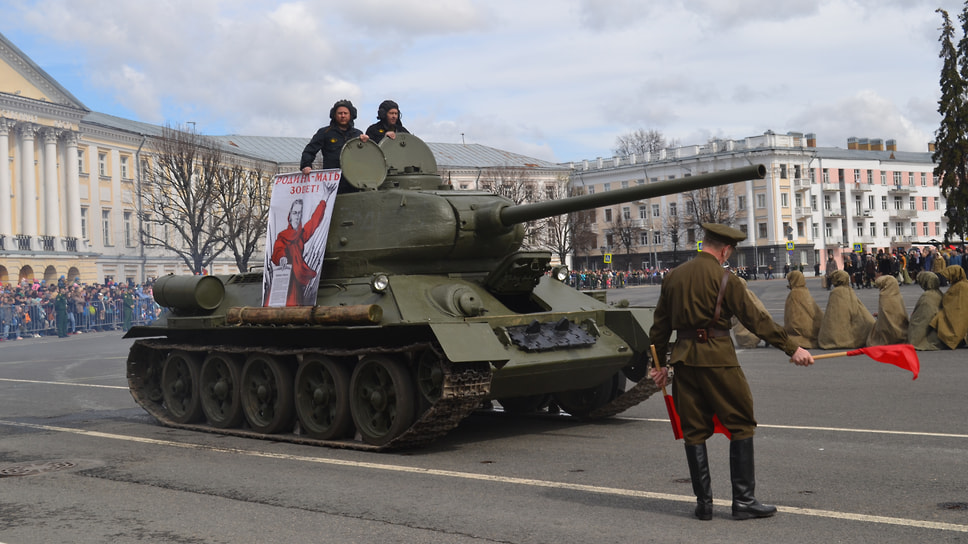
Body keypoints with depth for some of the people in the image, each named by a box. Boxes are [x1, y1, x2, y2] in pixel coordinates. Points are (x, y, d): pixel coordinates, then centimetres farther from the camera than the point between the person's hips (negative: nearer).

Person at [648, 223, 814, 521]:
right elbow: (755, 319, -9)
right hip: (717, 358, -6)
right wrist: (792, 348, -5)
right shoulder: (724, 279, -8)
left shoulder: (673, 276, 10)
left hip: (683, 357, 6)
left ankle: (703, 502, 13)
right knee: (741, 425, 5)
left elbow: (660, 324, 14)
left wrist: (659, 364, 22)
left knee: (694, 430, 11)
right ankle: (743, 501, 4)